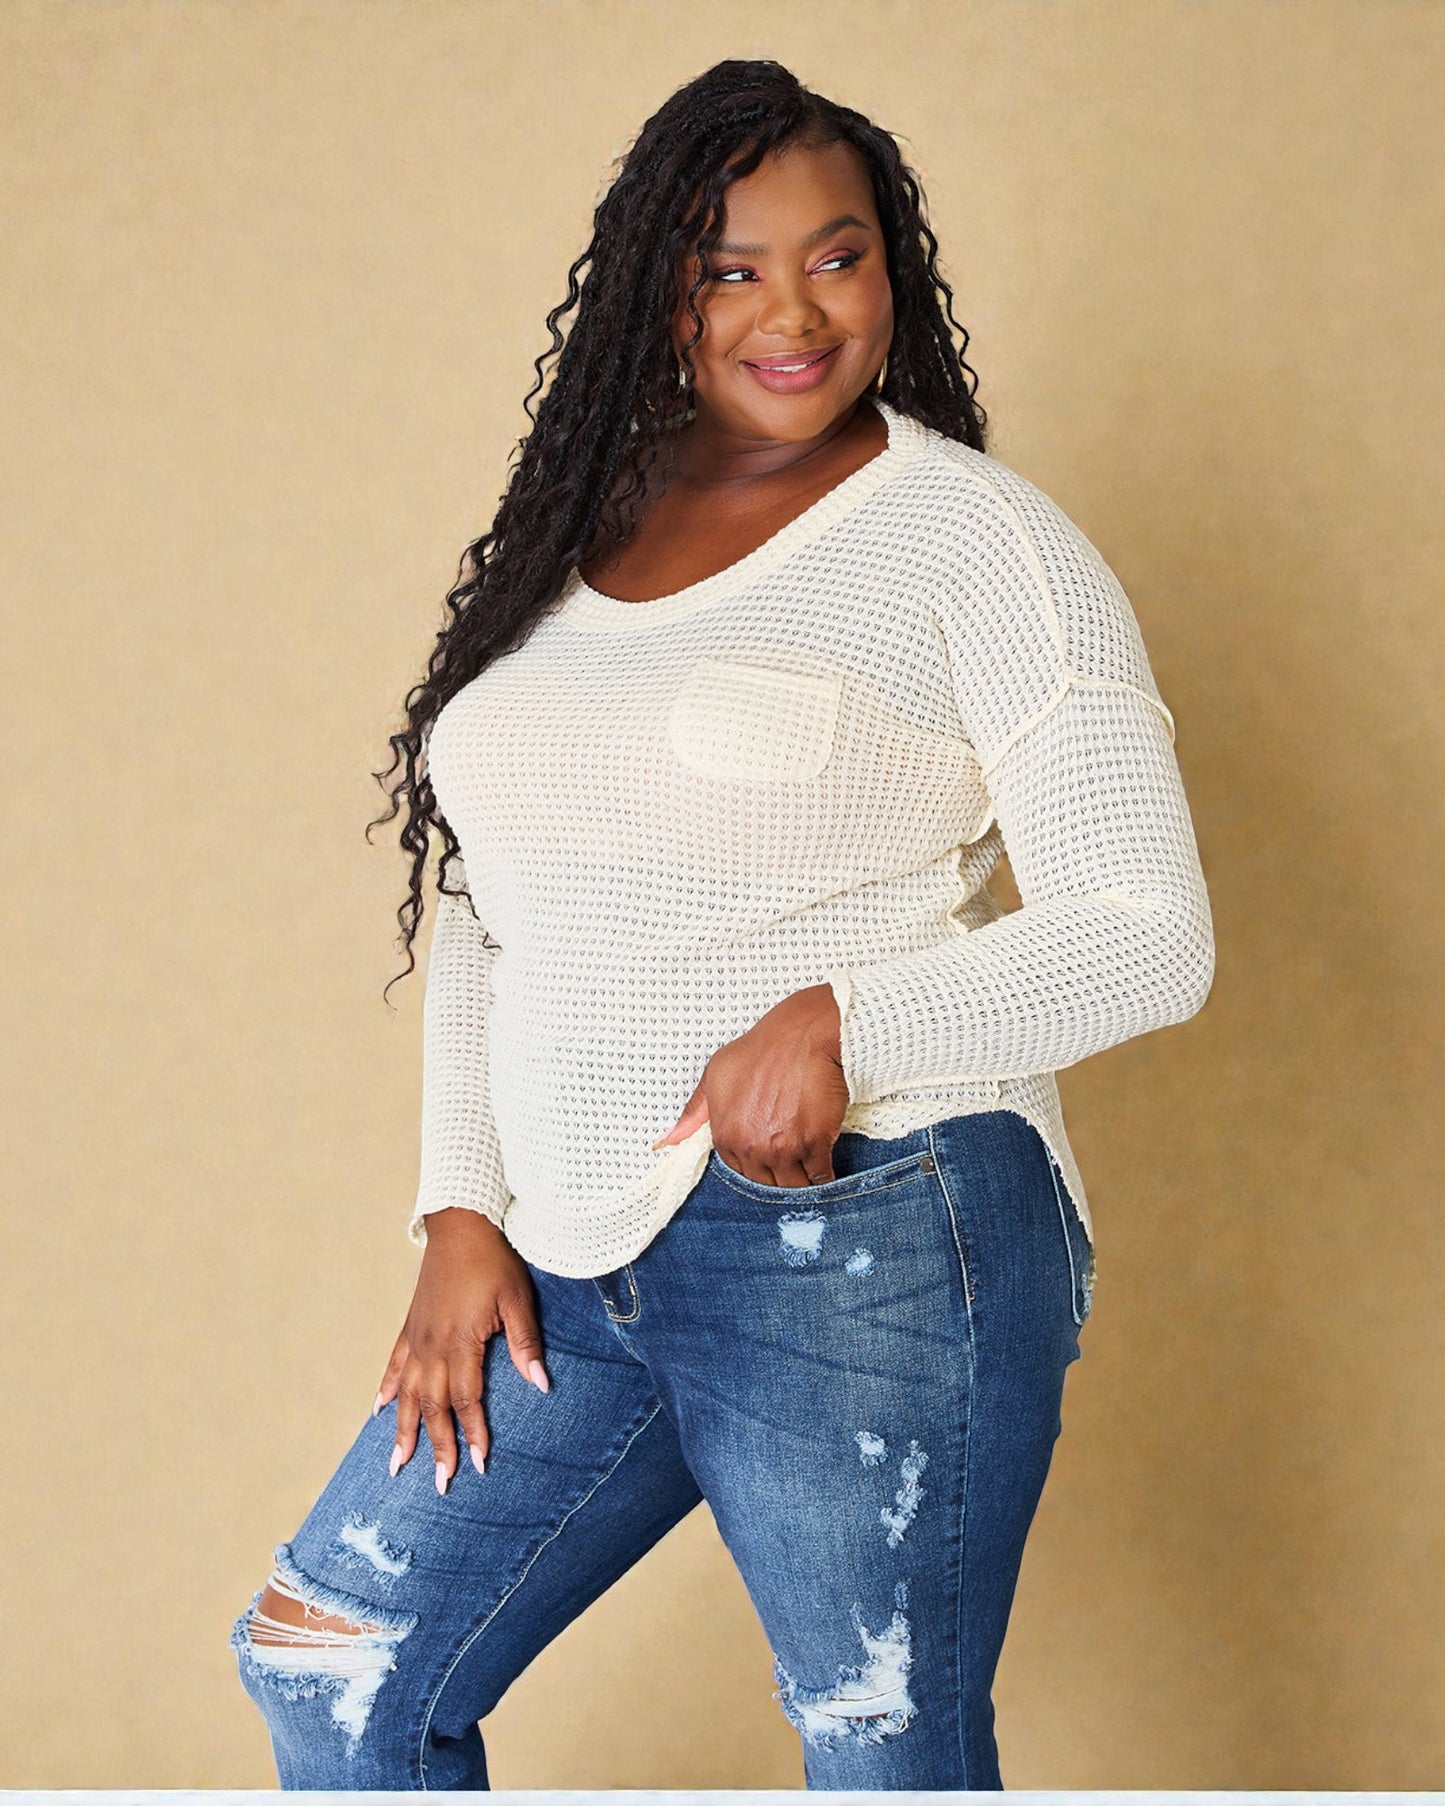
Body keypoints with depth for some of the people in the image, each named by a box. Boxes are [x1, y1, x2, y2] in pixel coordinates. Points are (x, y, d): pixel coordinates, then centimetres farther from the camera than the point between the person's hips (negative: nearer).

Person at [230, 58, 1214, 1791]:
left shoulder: (972, 536, -6)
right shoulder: (572, 537, 13)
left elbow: (1152, 933, -10)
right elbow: (482, 919, 17)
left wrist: (844, 1022, -23)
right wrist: (462, 1212, 6)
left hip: (865, 1244, -6)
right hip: (577, 1261, 7)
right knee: (327, 1662, 12)